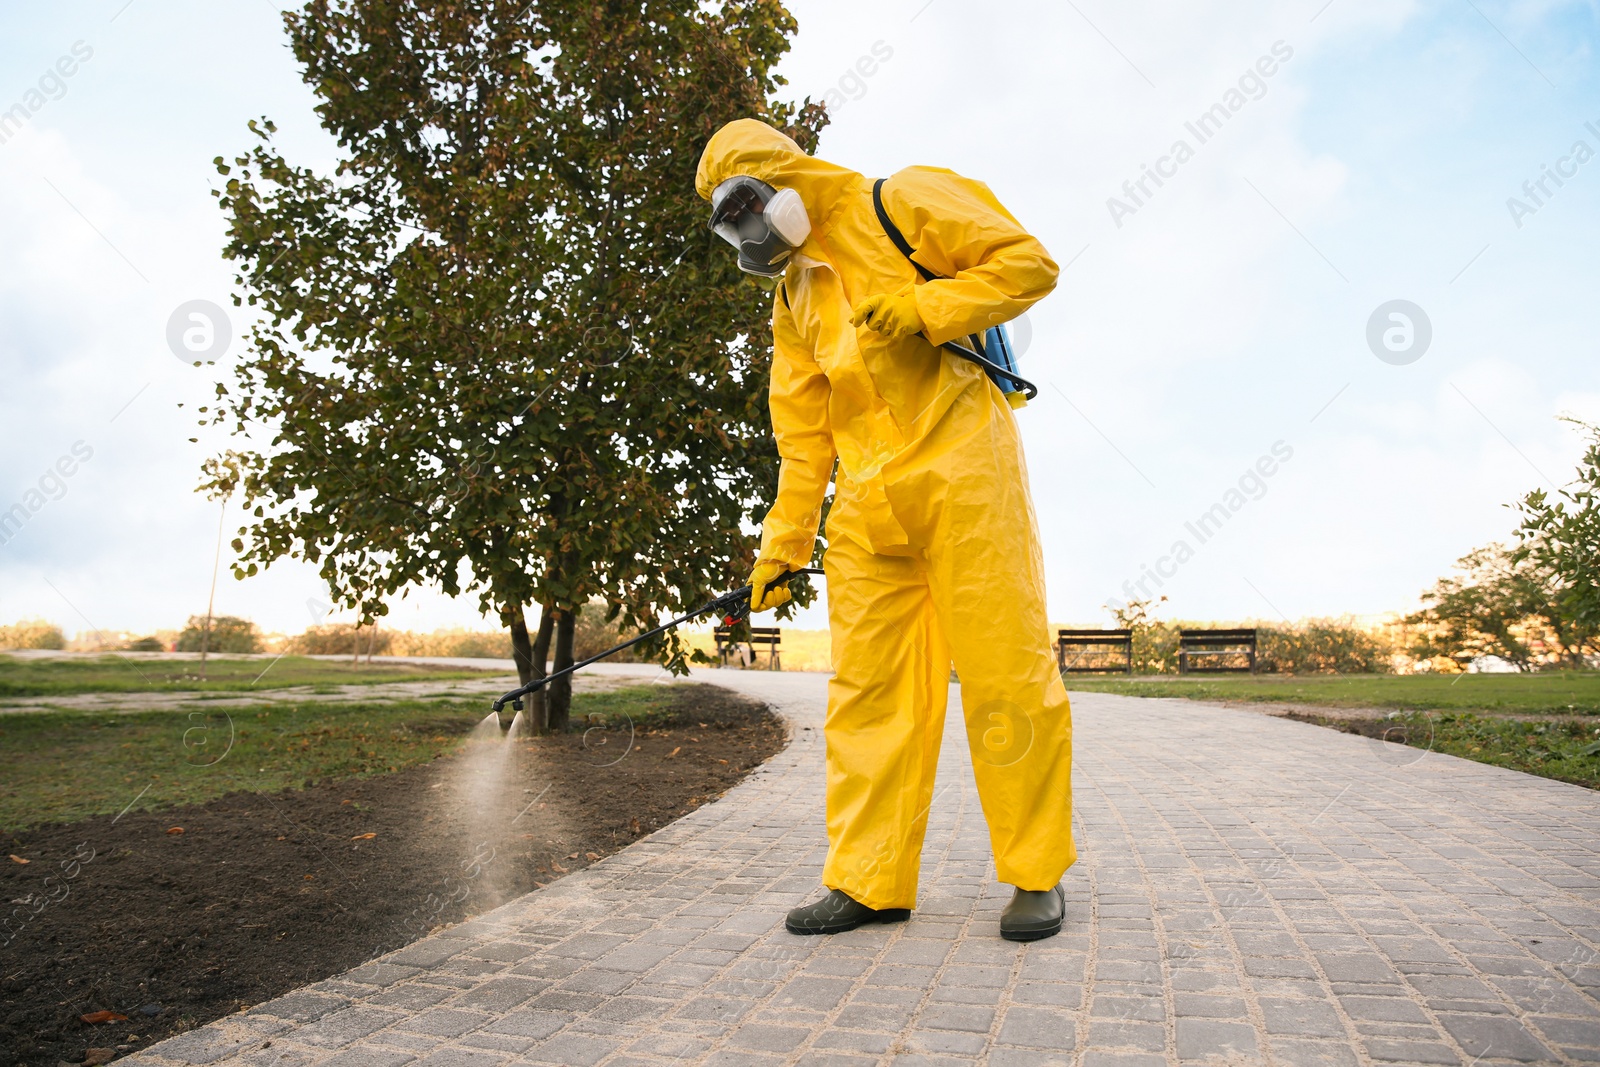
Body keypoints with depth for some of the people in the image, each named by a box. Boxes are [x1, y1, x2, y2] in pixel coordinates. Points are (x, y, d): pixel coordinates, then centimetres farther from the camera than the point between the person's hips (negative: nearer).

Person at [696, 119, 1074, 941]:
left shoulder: (903, 204, 5)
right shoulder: (792, 298, 23)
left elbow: (1028, 262, -1)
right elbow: (801, 433, 20)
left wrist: (923, 308, -13)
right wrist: (785, 541, 14)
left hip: (960, 470, -6)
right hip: (867, 502, 6)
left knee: (1003, 669, -4)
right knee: (868, 686, 2)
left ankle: (1038, 874, 10)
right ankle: (869, 880, 10)